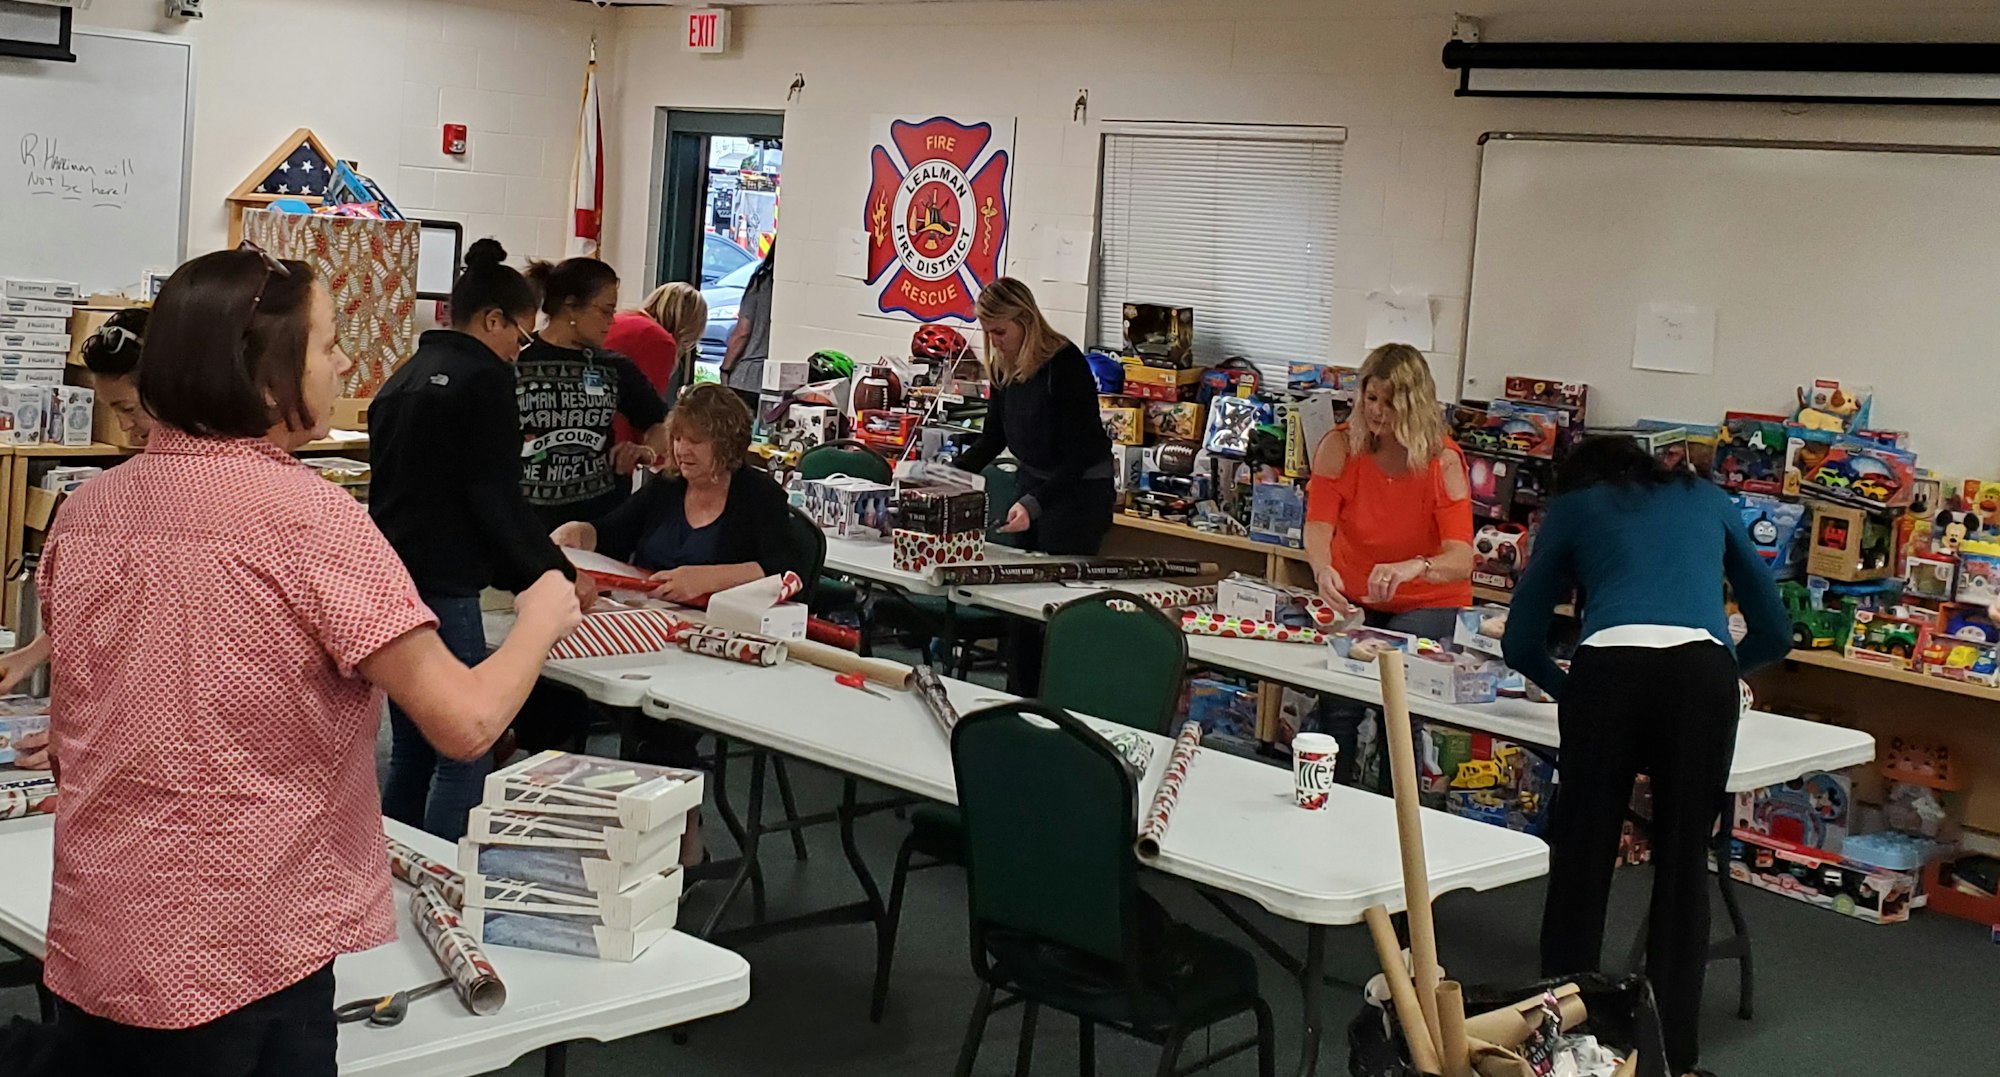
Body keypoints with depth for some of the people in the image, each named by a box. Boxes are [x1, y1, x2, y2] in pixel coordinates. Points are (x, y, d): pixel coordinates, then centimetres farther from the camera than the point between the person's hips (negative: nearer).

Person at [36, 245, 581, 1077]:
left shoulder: (88, 509, 2)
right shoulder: (310, 516, -17)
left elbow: (69, 735, 14)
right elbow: (465, 722, -20)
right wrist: (542, 620, -2)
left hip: (91, 950, 6)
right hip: (242, 962, -6)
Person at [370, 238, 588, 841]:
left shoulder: (404, 378, 17)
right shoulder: (485, 378, -9)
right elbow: (497, 498, -13)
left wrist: (512, 571, 26)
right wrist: (556, 576, -2)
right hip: (442, 589, -9)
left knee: (411, 749, 16)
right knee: (464, 756, -4)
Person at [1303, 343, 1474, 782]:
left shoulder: (1443, 461, -17)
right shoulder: (1339, 448, -10)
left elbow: (1461, 559, -27)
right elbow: (1318, 525, -19)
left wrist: (1415, 567, -51)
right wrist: (1323, 569, -44)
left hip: (1428, 603, -1)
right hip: (1354, 598, 2)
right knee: (1339, 702, -22)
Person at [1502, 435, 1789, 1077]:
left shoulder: (1573, 506, 27)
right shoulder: (1707, 500, 32)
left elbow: (1521, 642, 25)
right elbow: (1774, 633, 34)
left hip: (1608, 668, -1)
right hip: (1703, 671, 1)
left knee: (1581, 859, 12)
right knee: (1683, 867, 11)